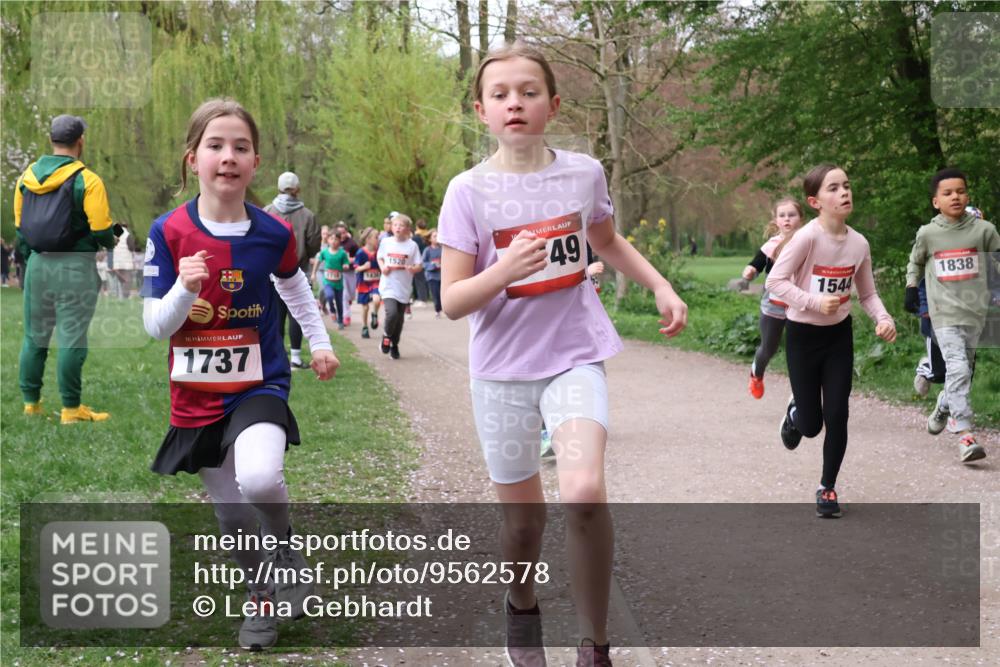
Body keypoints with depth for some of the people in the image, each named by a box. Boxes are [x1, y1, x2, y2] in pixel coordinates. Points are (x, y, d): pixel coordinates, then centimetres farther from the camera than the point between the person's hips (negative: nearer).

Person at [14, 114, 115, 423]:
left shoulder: (27, 176, 6)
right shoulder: (87, 180, -12)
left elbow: (19, 227, 12)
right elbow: (102, 231, -13)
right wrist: (110, 243, 9)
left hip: (38, 264, 5)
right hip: (75, 268, -5)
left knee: (34, 336, 14)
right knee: (71, 339, -1)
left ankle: (30, 403, 23)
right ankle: (71, 409, 4)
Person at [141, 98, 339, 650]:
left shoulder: (273, 234, -7)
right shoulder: (169, 233, -10)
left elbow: (295, 287, 15)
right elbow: (155, 326, -9)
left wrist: (321, 343, 16)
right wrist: (185, 290, -27)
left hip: (260, 384, -1)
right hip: (196, 397, 2)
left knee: (259, 478, -29)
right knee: (231, 513, 11)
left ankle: (285, 550, 3)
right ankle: (260, 595, 39)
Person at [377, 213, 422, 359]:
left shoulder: (412, 245, -3)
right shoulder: (386, 242, 1)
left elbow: (420, 266, 1)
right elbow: (379, 258, 16)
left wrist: (413, 268, -21)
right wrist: (382, 267, -5)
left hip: (404, 288, 1)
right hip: (388, 285, -1)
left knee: (399, 318, 11)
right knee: (392, 312, -21)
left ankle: (394, 345, 31)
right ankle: (387, 336, 8)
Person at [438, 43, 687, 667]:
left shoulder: (584, 172, -1)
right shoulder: (469, 191, -8)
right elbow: (452, 302, -11)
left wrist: (662, 288, 9)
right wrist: (503, 272, -29)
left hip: (575, 357, 0)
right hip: (502, 368, 0)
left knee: (584, 493, -24)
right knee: (523, 521, 10)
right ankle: (522, 602, 44)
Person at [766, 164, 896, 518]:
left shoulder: (859, 243, -6)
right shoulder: (807, 237, -21)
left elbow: (867, 294, 4)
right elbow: (774, 281, -20)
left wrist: (884, 319, -14)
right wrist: (814, 302, -30)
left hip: (840, 335, 4)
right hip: (803, 335, -3)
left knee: (837, 416, -1)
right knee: (811, 425, 3)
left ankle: (827, 487, 18)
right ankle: (794, 413, 41)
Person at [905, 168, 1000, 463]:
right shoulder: (927, 234, 0)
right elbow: (915, 262, 19)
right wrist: (912, 287, 9)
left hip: (976, 310, 2)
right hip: (945, 313, -2)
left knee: (963, 370, 11)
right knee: (957, 369, -15)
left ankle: (943, 409, 40)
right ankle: (965, 435, -18)